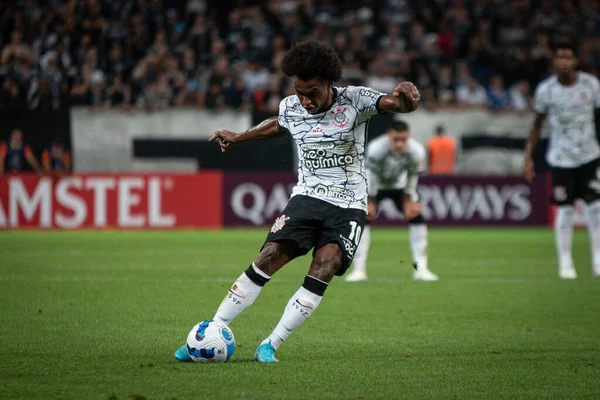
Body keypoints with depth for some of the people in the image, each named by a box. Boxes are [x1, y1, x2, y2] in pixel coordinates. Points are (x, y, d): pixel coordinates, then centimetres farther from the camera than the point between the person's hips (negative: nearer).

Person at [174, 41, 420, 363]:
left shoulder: (353, 101, -9)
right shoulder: (290, 107, 3)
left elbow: (396, 104, -22)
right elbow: (278, 124, 27)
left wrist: (405, 98, -46)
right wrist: (237, 138, 38)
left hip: (348, 207, -2)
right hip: (307, 196, 2)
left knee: (322, 272, -21)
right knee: (268, 259, -15)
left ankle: (270, 346, -13)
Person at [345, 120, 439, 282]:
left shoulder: (416, 151, -28)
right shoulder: (376, 148, -36)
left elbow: (412, 177, -13)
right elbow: (371, 175, -25)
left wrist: (410, 201, -10)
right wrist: (370, 202, -22)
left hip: (399, 186, 2)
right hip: (375, 186, -2)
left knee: (416, 217, -8)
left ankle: (420, 269, 0)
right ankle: (359, 270, -12)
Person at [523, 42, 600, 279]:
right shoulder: (545, 90, -6)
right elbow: (537, 125, 4)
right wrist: (528, 157, 0)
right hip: (560, 158, -1)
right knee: (564, 210, -2)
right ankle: (565, 263, 8)